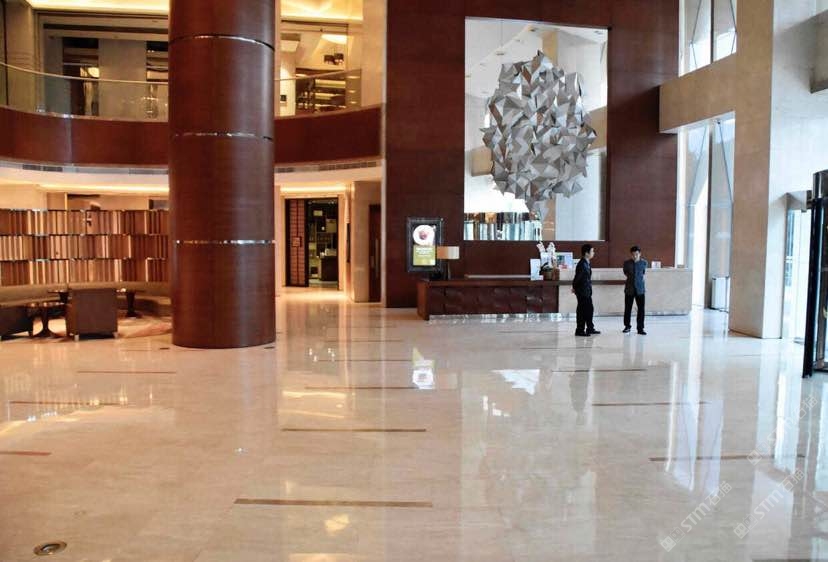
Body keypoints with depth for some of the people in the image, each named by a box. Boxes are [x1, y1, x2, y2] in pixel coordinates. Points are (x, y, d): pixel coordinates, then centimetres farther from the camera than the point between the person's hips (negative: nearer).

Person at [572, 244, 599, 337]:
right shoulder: (582, 264, -21)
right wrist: (574, 288, -3)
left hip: (587, 291, 10)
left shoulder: (587, 263, 10)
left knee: (589, 309, 16)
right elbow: (577, 277, -18)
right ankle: (579, 330, 8)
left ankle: (590, 329, 27)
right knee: (582, 310, -1)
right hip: (582, 291, -10)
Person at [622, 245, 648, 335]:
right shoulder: (627, 263, -5)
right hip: (629, 289, 0)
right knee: (627, 308, 7)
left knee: (641, 309, -1)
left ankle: (640, 328, 8)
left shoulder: (644, 263, -3)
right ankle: (627, 326, 23)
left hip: (640, 289, 0)